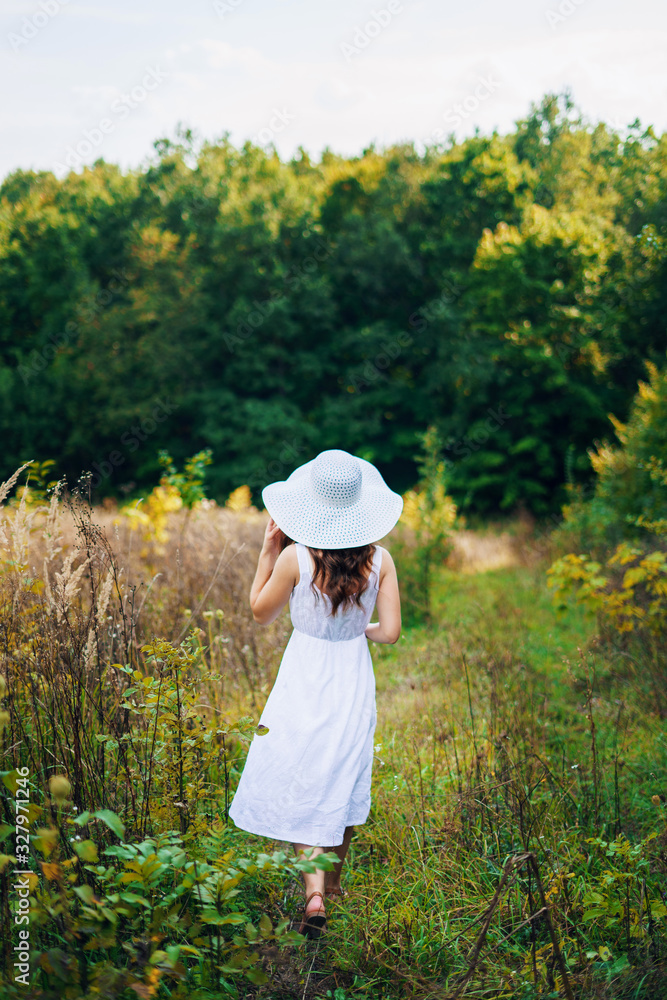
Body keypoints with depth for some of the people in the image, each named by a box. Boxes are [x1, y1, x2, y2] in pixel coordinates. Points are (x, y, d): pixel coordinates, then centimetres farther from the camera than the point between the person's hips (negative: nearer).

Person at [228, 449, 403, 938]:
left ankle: (315, 893, -10)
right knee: (344, 783, 19)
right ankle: (333, 880, 36)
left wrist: (267, 551, 0)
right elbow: (390, 631, -9)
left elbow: (260, 612, -2)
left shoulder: (295, 557, -17)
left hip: (305, 683, -3)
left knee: (301, 786, 4)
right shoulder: (380, 560, -10)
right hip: (354, 681, 3)